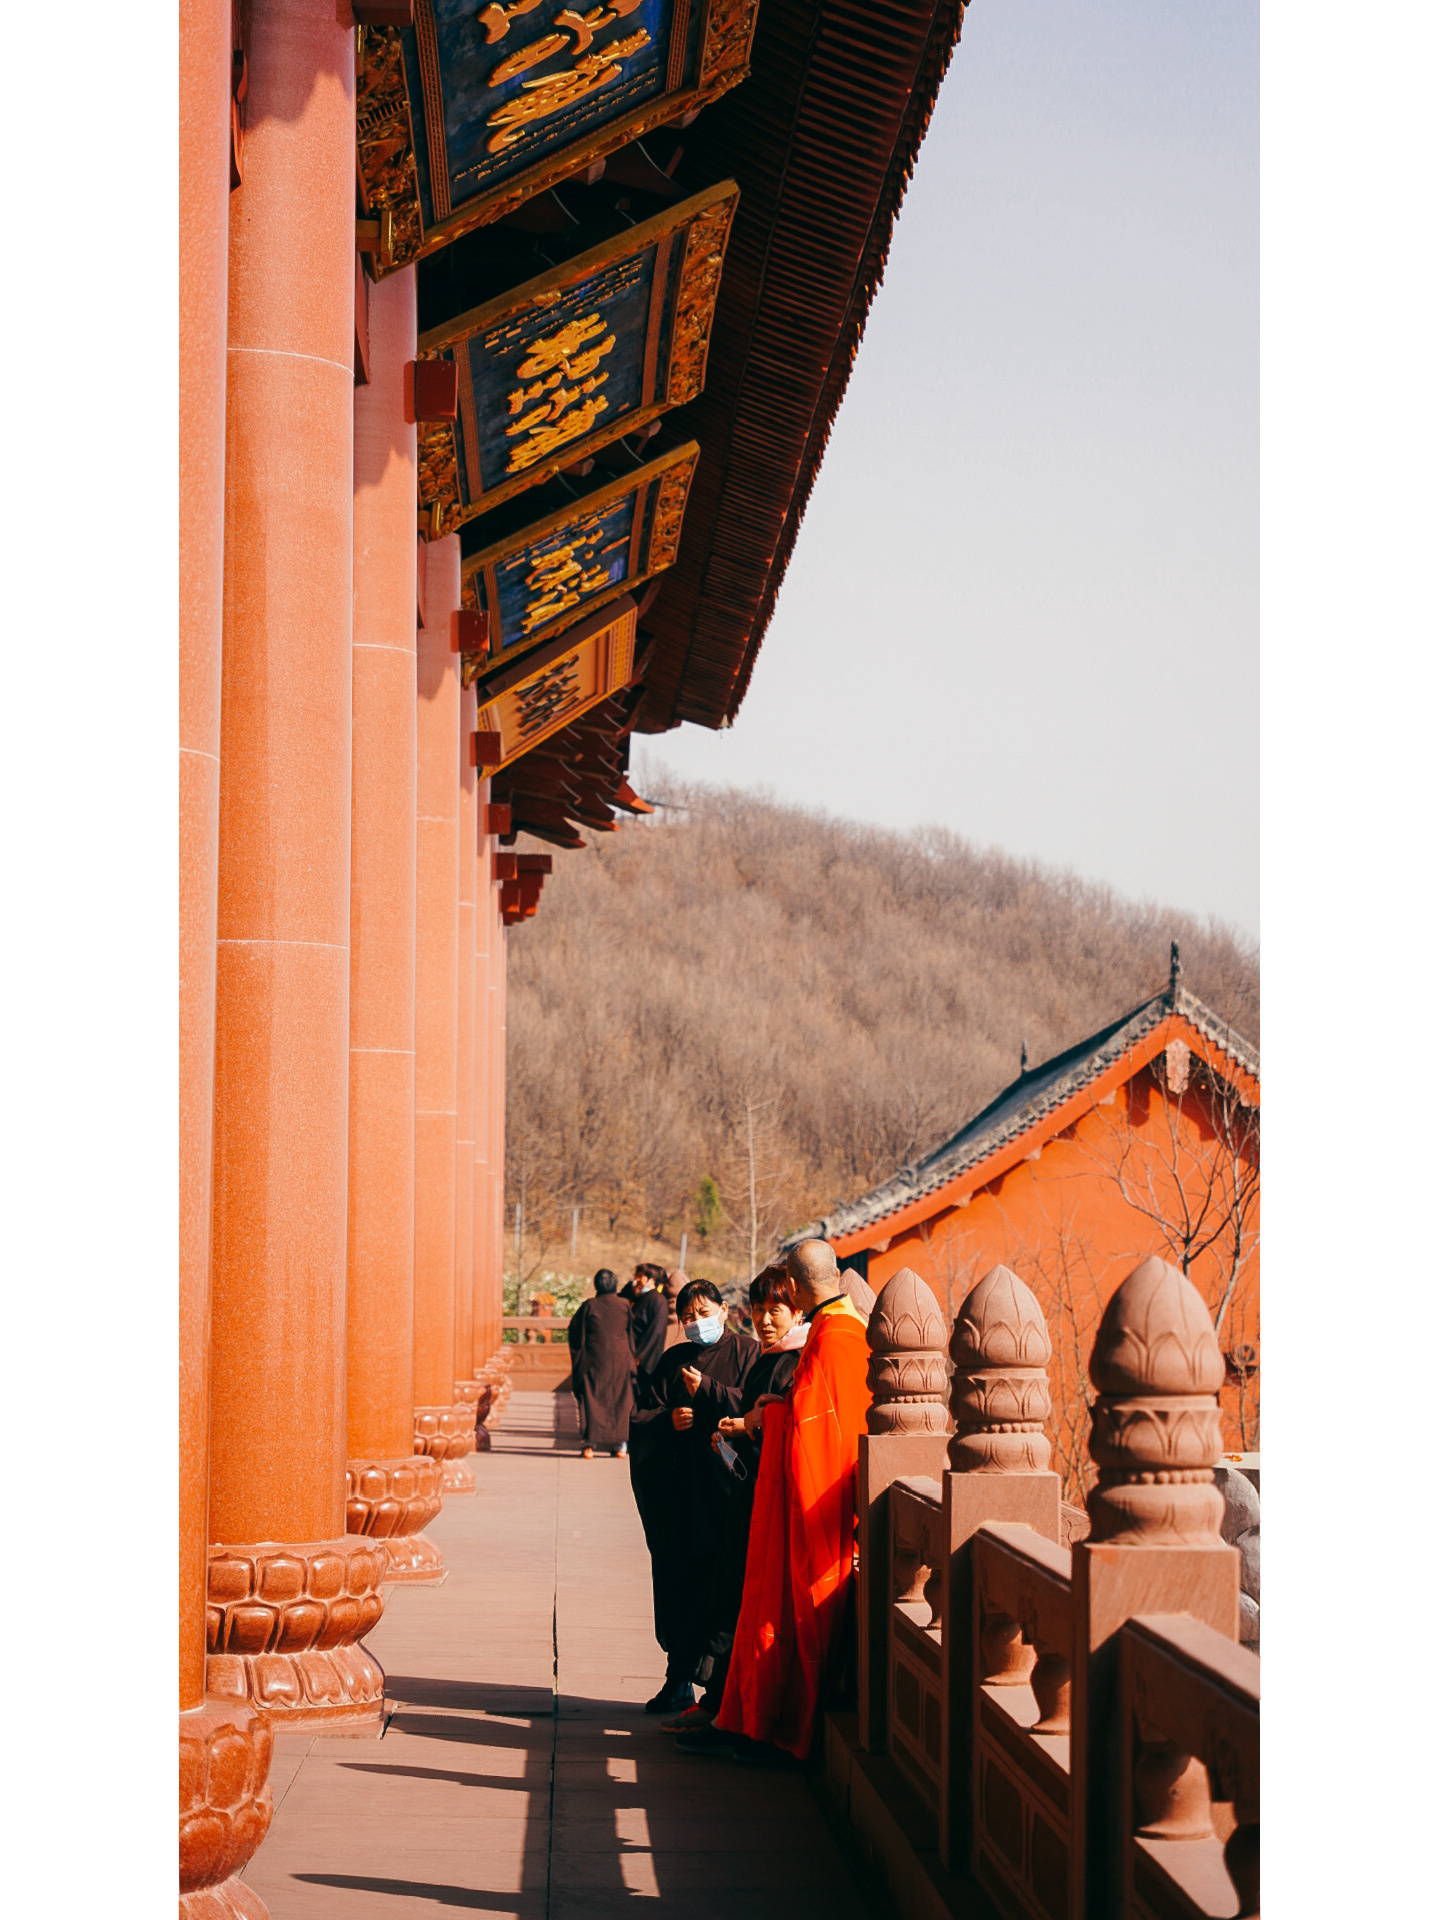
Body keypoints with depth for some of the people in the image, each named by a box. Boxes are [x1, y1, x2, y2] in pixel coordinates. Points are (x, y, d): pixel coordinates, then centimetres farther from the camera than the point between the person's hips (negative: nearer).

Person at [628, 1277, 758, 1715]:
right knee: (676, 1579, 4)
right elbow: (637, 1416, 14)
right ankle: (679, 1681, 11)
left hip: (724, 1487, -5)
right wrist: (668, 1419, -5)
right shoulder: (673, 1361, 18)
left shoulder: (747, 1354, 4)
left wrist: (706, 1391, -15)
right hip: (676, 1489, 5)